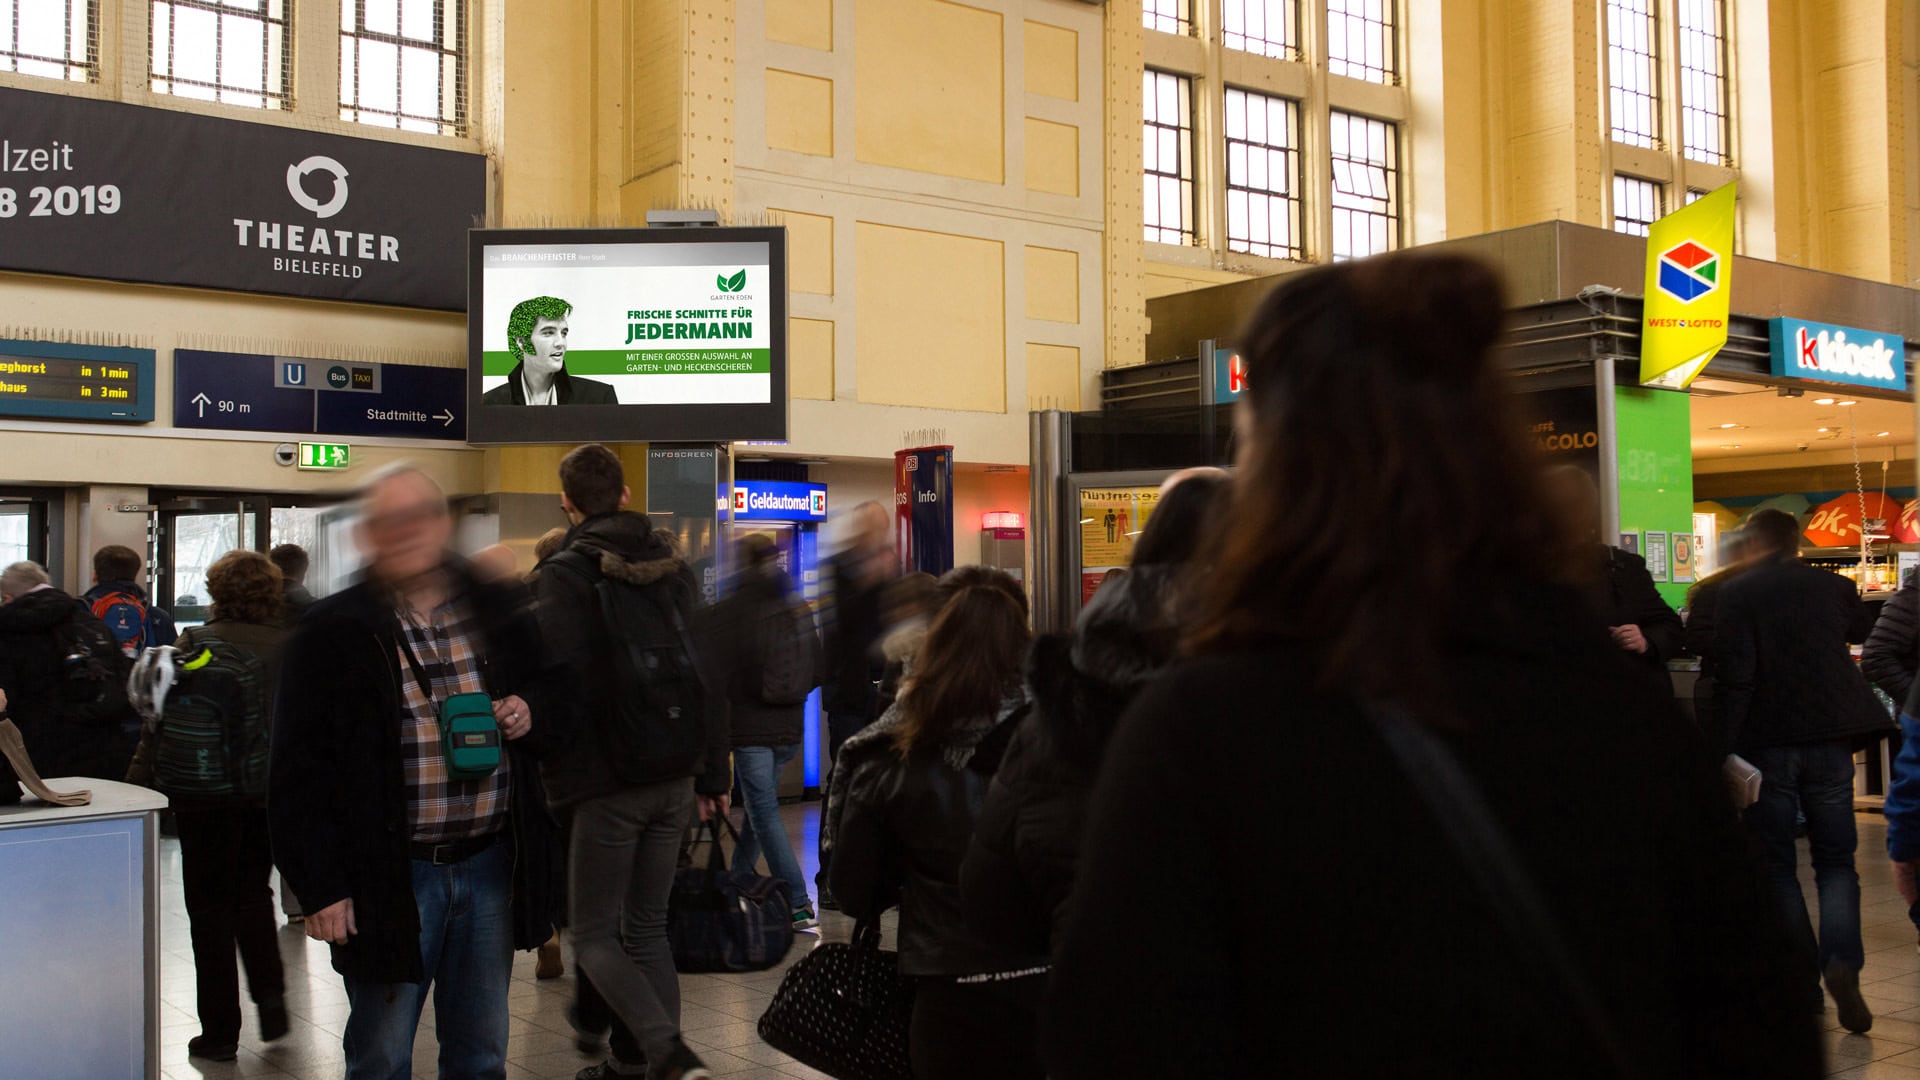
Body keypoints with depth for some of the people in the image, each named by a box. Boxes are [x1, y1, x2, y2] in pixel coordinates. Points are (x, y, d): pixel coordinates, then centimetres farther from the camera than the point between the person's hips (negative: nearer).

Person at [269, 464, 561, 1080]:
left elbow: (548, 685, 20)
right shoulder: (332, 632, -5)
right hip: (392, 874, -3)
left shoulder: (497, 610, 6)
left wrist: (529, 710, -4)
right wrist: (320, 887, -11)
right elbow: (300, 771, -6)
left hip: (491, 864, 4)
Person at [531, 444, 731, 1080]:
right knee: (648, 927, 15)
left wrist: (557, 776, -8)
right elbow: (709, 675, 10)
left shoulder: (563, 576, -8)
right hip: (676, 778, 6)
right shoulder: (675, 569, 9)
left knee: (594, 935, 3)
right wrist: (712, 775, 13)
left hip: (610, 782, -5)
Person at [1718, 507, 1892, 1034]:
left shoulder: (1737, 594, -7)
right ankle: (1842, 960, -11)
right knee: (1835, 860, 11)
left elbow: (1735, 677, -14)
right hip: (1830, 735, 3)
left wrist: (1724, 747, -13)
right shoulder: (1832, 585, 4)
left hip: (1767, 743, -2)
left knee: (1777, 866, 9)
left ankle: (1802, 980, 6)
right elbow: (1865, 630, 26)